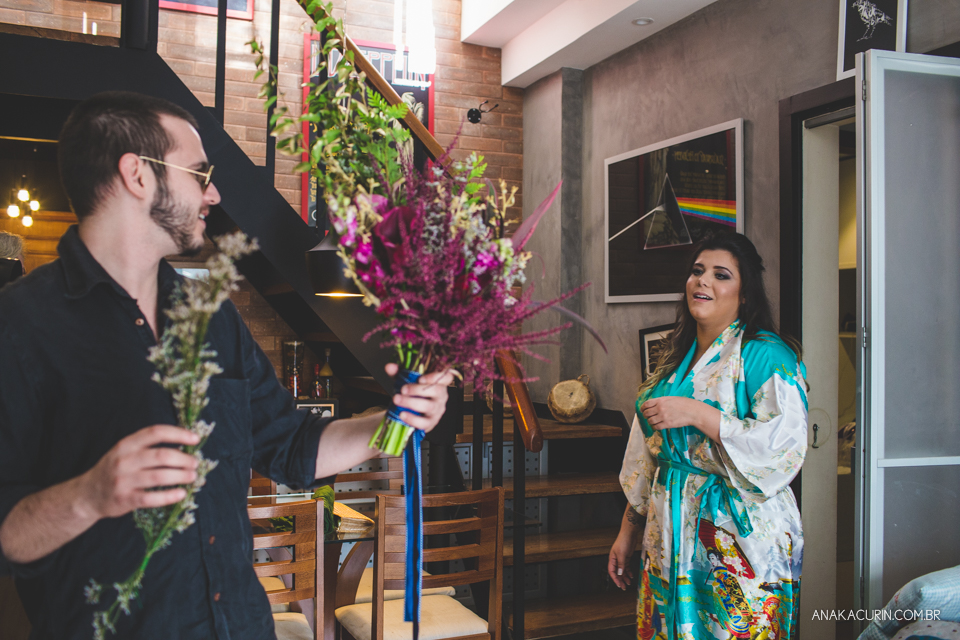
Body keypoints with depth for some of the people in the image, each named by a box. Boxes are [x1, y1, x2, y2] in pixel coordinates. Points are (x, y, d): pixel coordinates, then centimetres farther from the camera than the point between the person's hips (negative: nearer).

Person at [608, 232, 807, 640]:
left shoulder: (766, 355, -8)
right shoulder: (676, 358, 13)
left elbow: (785, 447, -21)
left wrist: (697, 414, -24)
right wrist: (629, 529, 16)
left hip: (739, 543, -6)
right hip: (670, 541, 6)